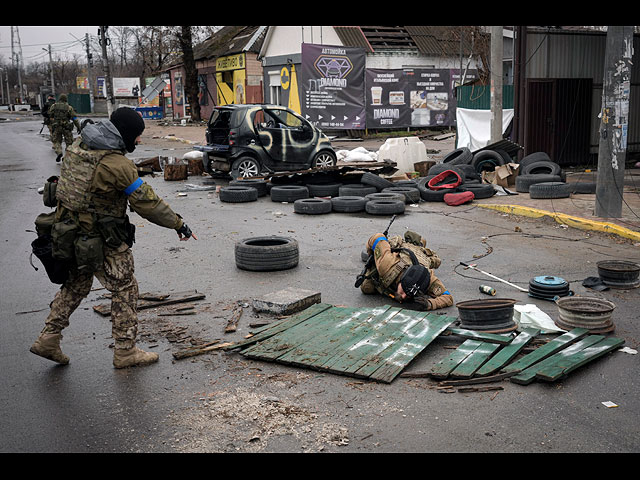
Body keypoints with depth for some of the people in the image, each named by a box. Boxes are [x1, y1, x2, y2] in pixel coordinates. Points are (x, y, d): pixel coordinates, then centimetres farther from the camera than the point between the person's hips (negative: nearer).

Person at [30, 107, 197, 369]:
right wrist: (179, 224, -9)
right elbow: (147, 202, -19)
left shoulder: (78, 144, 2)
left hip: (70, 231, 8)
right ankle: (125, 351, 15)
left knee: (76, 284, 24)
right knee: (124, 290, 7)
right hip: (103, 241, -8)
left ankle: (48, 338, 27)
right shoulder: (117, 165, -23)